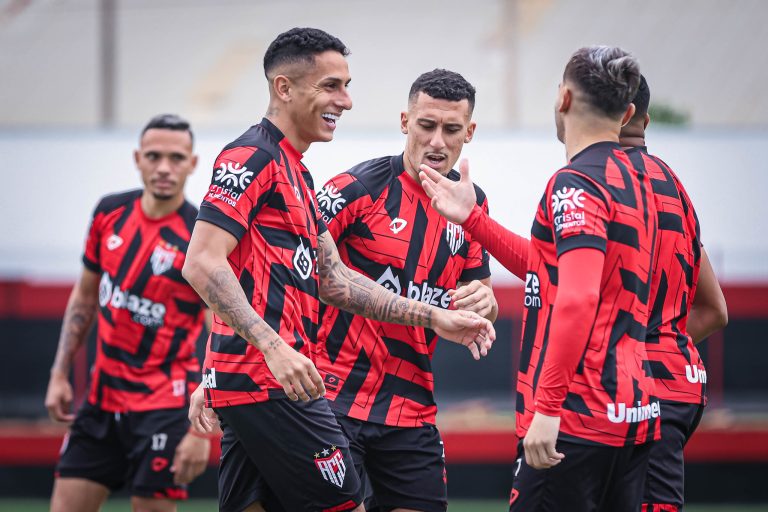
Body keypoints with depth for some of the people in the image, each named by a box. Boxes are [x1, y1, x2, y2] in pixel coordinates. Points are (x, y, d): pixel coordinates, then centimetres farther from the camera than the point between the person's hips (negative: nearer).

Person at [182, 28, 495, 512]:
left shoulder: (297, 174, 22)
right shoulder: (254, 156, -9)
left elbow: (333, 281, 24)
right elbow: (202, 264, -18)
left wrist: (432, 317, 20)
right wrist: (273, 347, -26)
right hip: (270, 386, -10)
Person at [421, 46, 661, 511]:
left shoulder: (576, 183, -12)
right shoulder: (633, 180, 17)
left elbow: (578, 297, -24)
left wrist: (547, 406, -25)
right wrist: (473, 219, 26)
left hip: (578, 419, -9)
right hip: (634, 415, 9)